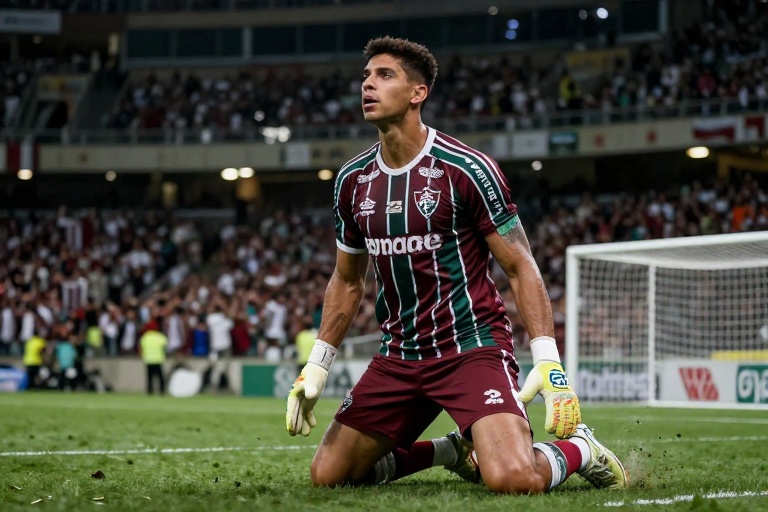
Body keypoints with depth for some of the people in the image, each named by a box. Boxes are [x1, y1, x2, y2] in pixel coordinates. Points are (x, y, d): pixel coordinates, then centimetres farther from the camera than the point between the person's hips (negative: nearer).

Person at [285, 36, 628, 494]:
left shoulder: (467, 169, -12)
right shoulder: (353, 181, 6)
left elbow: (521, 268, -10)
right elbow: (347, 281, 19)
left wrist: (549, 365, -18)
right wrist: (316, 367, 14)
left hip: (473, 349, -6)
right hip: (397, 357, 6)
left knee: (514, 480, -28)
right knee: (326, 475, 2)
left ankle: (579, 448, 7)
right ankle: (453, 451, 22)